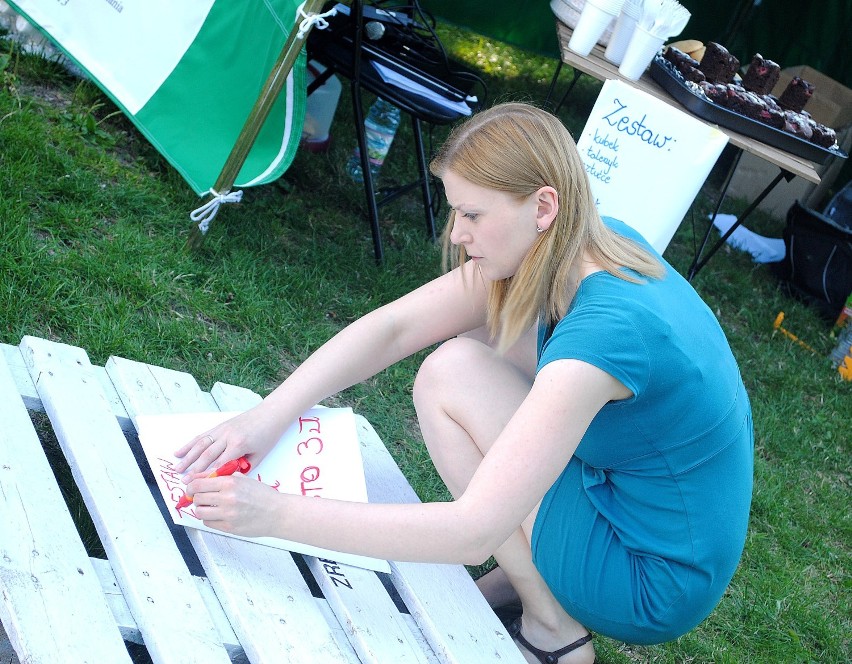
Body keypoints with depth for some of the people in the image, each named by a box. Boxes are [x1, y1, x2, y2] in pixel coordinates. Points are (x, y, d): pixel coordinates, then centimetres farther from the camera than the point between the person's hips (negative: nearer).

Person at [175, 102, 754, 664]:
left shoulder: (604, 330, -33)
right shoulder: (574, 247, -8)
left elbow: (473, 533, -35)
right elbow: (392, 326, -5)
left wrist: (278, 514, -32)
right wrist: (268, 417, -15)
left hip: (656, 593, -8)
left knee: (450, 375, -15)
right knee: (482, 336, 4)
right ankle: (526, 566, 11)